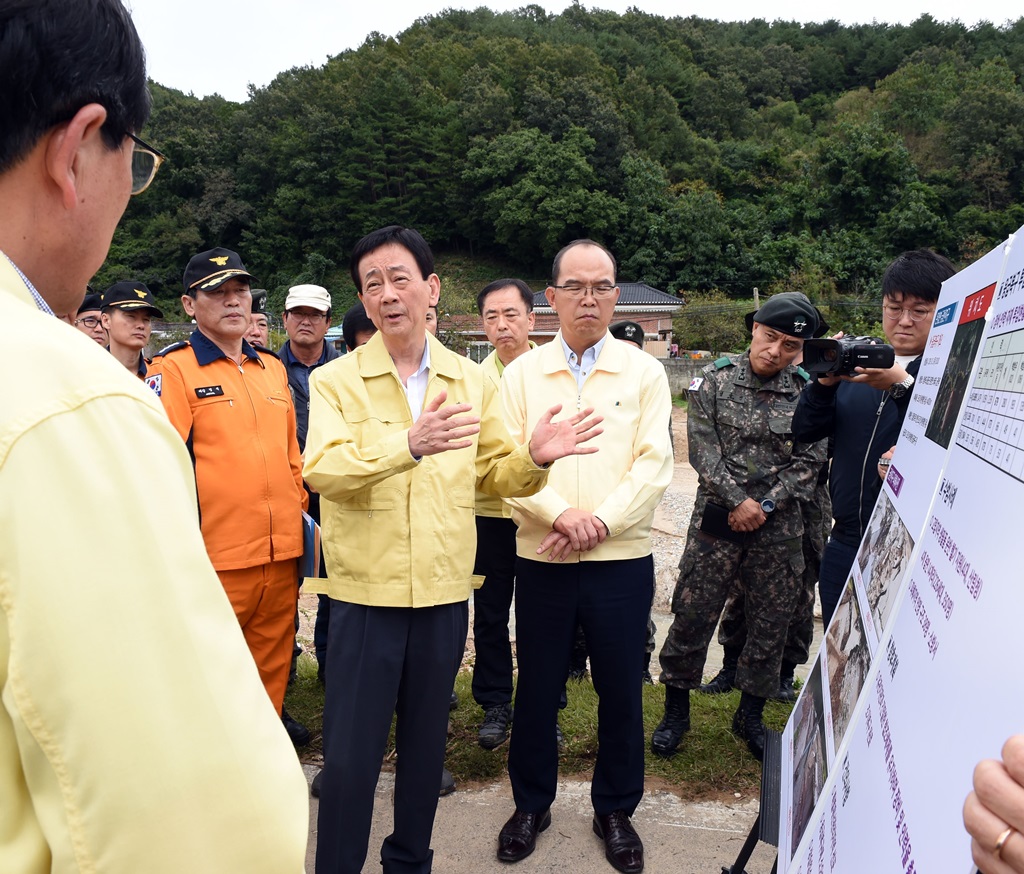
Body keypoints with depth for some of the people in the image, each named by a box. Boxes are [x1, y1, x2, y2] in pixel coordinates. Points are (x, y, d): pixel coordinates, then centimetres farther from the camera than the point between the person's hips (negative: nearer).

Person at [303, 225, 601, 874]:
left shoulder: (474, 382, 5)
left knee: (426, 744, 18)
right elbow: (322, 469, -21)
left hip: (445, 591, 3)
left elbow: (493, 474, 9)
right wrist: (409, 444, -37)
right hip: (365, 592, -2)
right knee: (350, 755, 4)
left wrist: (533, 458, -13)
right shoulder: (335, 381, -4)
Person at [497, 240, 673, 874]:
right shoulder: (522, 373, 4)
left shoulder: (645, 372, 2)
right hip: (541, 559, 1)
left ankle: (616, 811, 32)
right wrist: (560, 514, -18)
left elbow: (654, 466, -6)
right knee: (537, 688, 12)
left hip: (622, 560, 0)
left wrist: (598, 522, -16)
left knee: (621, 691, 10)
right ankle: (532, 804, 33)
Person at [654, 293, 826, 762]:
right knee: (692, 615, 2)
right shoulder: (714, 379, 0)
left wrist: (765, 505, -10)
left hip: (779, 528, 2)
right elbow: (703, 447, -6)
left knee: (770, 623, 10)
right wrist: (738, 500, -13)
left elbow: (808, 461, 1)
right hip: (717, 518, -2)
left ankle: (750, 715, 30)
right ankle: (676, 710, 21)